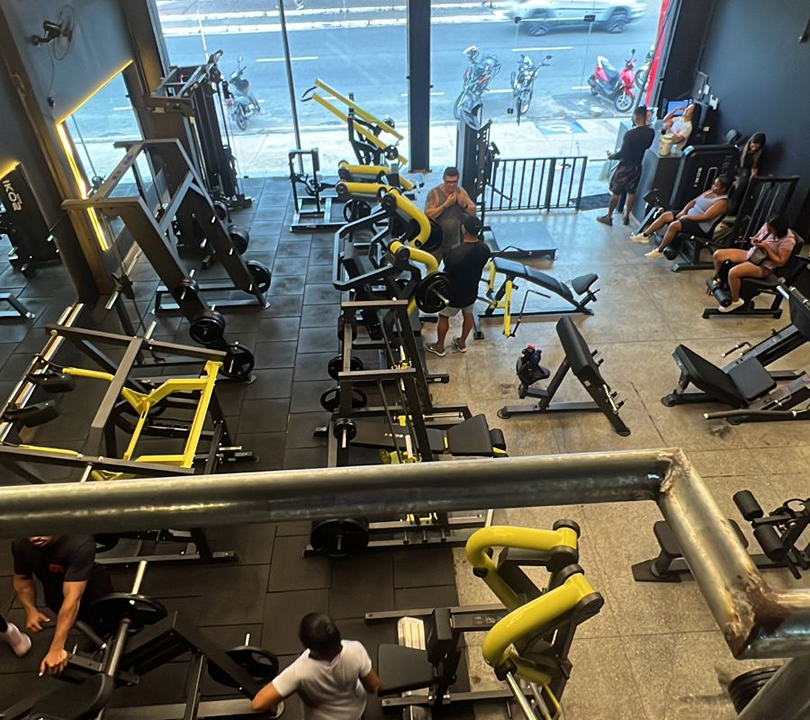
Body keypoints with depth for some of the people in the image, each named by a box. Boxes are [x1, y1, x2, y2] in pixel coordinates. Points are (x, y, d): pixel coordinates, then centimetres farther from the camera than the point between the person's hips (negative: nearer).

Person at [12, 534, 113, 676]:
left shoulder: (80, 543, -39)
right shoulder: (20, 544, -22)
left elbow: (72, 598, -40)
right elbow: (22, 578, -4)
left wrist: (56, 649, -42)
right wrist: (30, 610, -19)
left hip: (92, 590, -4)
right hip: (56, 597, 4)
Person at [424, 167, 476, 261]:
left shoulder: (461, 191, -2)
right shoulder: (434, 193, -15)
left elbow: (473, 212, 1)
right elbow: (428, 215, -25)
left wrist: (464, 205, -20)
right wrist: (446, 204, -27)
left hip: (454, 242, 4)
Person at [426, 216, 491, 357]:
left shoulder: (456, 253, -34)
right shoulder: (485, 248, -14)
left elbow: (447, 275, -21)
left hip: (454, 293, -5)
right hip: (471, 290, 5)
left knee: (444, 317, 17)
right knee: (467, 315, 26)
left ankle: (439, 346, 33)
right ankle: (462, 343, 45)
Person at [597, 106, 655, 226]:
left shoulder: (630, 134, -26)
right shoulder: (650, 132, -6)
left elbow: (623, 154, -22)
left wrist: (612, 156, -5)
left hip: (625, 167, -6)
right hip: (637, 167, 6)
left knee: (616, 192, 7)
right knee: (631, 192, 17)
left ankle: (608, 217, 17)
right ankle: (626, 216, 27)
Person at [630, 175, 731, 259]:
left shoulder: (722, 202, -16)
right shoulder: (710, 191, 12)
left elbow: (705, 217, -24)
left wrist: (687, 216, -20)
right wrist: (683, 211, -3)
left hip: (700, 227, -10)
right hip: (689, 216, 10)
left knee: (674, 225, -32)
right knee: (665, 216, -4)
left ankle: (659, 251, -22)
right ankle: (644, 235, -2)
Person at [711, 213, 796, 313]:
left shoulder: (788, 240, -21)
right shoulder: (767, 227, -3)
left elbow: (780, 262, -18)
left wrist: (766, 247, -23)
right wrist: (754, 241, -10)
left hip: (763, 267, -8)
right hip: (751, 254, 8)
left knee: (733, 273, -33)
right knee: (717, 255, -6)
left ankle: (735, 301, -8)